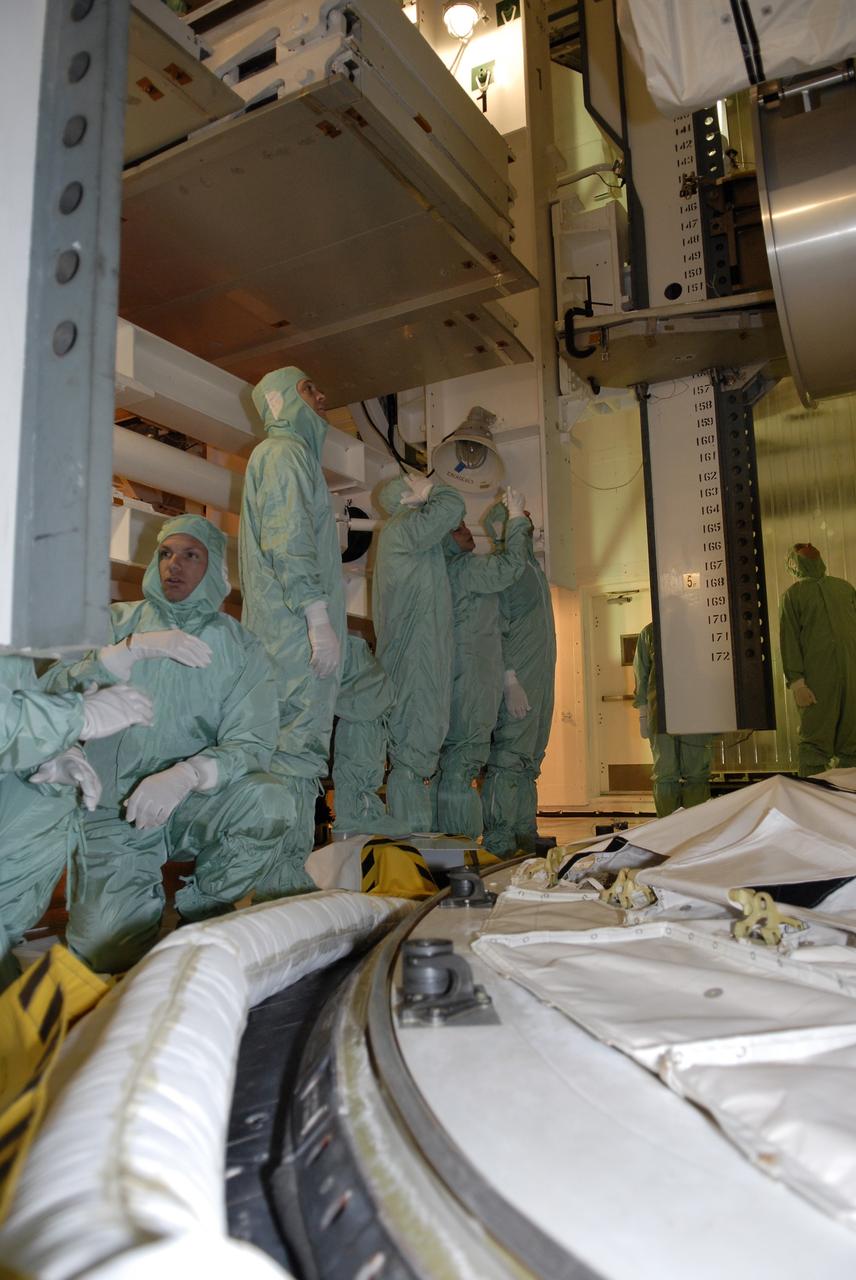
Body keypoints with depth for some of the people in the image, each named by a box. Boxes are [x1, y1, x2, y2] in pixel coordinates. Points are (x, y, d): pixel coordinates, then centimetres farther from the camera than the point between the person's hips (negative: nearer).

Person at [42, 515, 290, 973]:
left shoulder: (240, 648, 1)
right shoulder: (116, 622, 5)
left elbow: (252, 742, -11)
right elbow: (53, 694, -9)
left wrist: (186, 774, -30)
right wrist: (135, 649, -22)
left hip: (192, 804, 0)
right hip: (113, 812, 0)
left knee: (269, 802, -31)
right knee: (109, 948, -17)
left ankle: (199, 910, -4)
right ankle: (147, 900, 18)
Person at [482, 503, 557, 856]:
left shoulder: (533, 568, 21)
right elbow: (495, 630, -14)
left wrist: (544, 680, 16)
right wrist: (510, 681, -20)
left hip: (541, 679, 9)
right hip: (518, 680, -9)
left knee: (530, 760, 11)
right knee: (509, 759, -10)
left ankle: (525, 836, 19)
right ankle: (498, 847, -8)